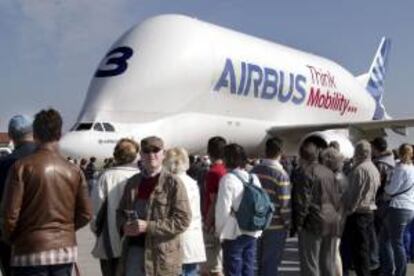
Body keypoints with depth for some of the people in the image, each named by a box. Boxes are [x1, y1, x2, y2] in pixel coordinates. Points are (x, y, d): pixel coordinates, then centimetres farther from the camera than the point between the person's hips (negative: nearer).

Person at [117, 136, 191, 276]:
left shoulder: (173, 183, -5)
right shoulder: (133, 182, 13)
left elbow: (183, 219, -12)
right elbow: (120, 211, 19)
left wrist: (148, 226, -18)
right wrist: (123, 226, -5)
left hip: (161, 255, -5)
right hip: (133, 251, 5)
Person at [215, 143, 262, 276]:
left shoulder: (228, 179, -13)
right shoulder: (254, 178, 5)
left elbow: (223, 208, -14)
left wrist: (220, 231, -1)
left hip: (234, 233, -6)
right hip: (252, 232, 6)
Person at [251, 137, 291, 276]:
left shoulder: (254, 171, 2)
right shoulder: (281, 174, -15)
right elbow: (284, 203, -16)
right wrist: (287, 223, -4)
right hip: (275, 226, -5)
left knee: (259, 261, 18)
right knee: (271, 264, 3)